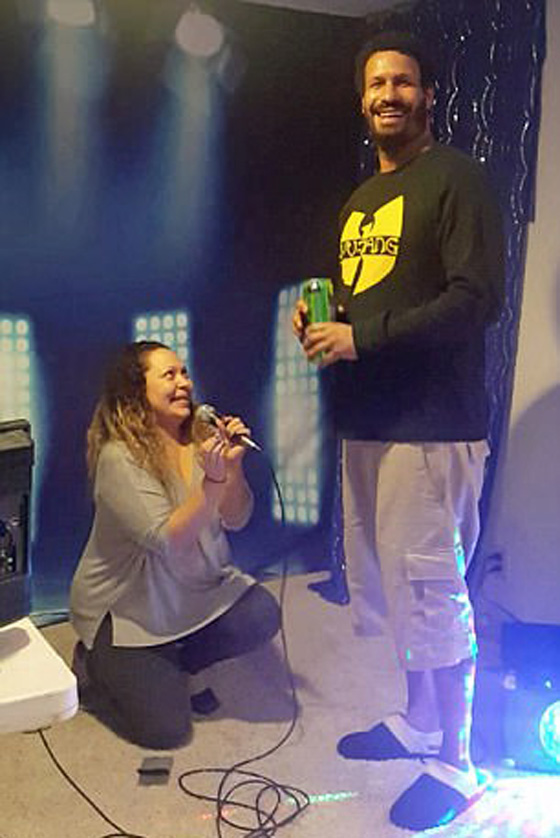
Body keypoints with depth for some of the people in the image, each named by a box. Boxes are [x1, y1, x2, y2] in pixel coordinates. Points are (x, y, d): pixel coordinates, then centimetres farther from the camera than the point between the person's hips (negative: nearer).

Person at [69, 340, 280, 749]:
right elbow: (166, 542, -28)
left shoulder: (201, 438, -5)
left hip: (198, 588, 6)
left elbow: (235, 520, -5)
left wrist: (233, 466, -22)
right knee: (165, 728, -11)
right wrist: (212, 480, -37)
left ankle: (174, 664, 7)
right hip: (125, 608, -5)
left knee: (262, 614, -21)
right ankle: (96, 662, 18)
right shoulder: (119, 457, -22)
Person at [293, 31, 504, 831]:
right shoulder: (359, 200, 21)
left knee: (431, 594, -2)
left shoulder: (456, 179, -6)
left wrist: (363, 336, -18)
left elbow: (476, 298, -16)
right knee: (386, 585, 16)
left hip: (432, 425, -8)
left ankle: (454, 765, 16)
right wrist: (319, 318, 6)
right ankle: (418, 722, 34)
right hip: (366, 419, 9)